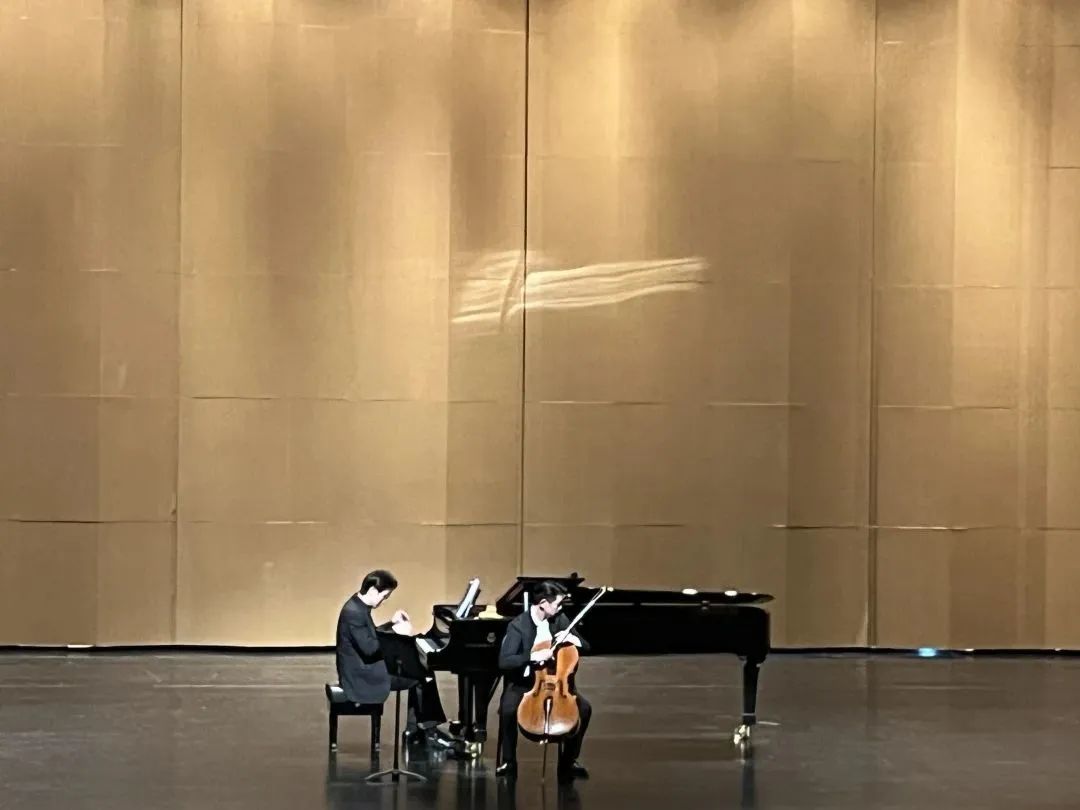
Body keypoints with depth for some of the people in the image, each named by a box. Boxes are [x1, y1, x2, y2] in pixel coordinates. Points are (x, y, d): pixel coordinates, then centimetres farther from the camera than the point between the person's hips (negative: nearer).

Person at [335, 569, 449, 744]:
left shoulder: (359, 607, 9)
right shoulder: (354, 612, -23)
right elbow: (369, 648, -27)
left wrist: (392, 623, 11)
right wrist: (395, 632, -20)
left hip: (365, 667, 11)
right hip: (362, 675, -11)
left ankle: (414, 729, 10)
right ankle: (427, 729, 5)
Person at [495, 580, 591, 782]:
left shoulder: (559, 620, 0)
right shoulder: (518, 626, -15)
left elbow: (586, 646, 6)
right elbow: (504, 661, -25)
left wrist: (571, 638, -16)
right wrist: (533, 656, -37)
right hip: (523, 682, -4)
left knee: (584, 708, -19)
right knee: (508, 709, -34)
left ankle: (569, 760, 0)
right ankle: (509, 761, -12)